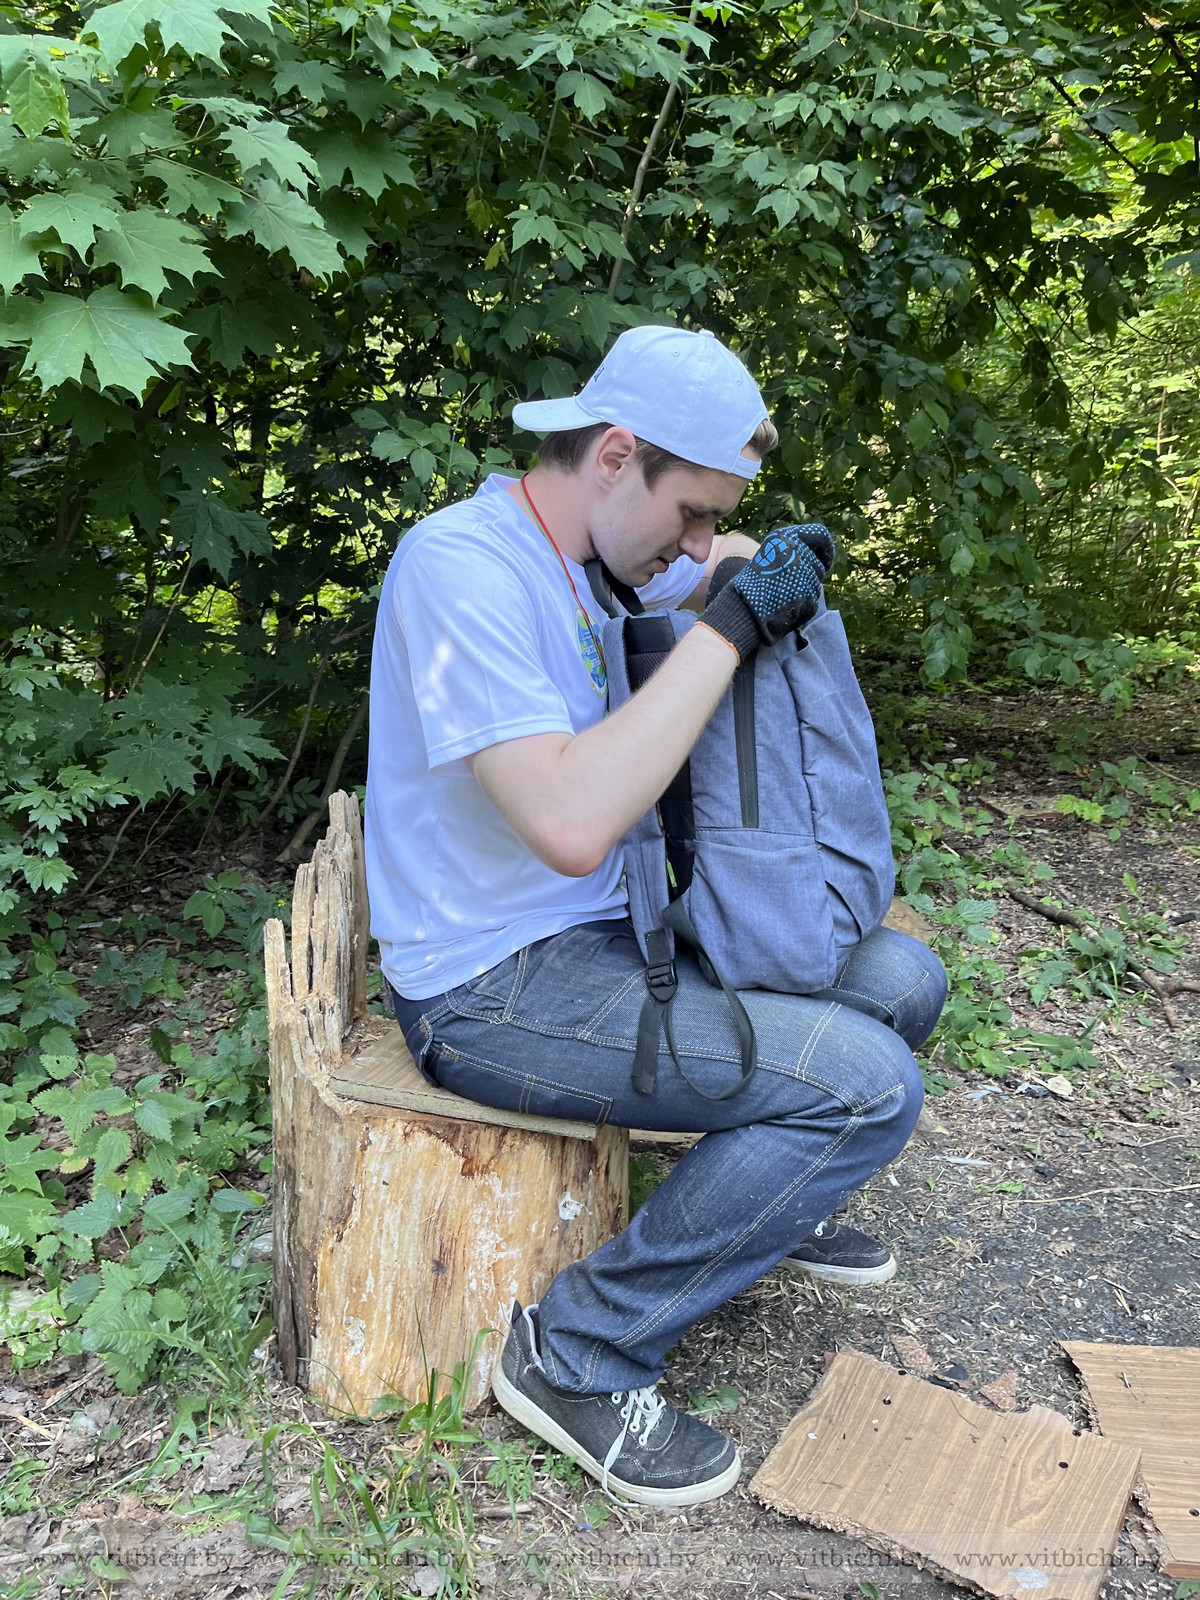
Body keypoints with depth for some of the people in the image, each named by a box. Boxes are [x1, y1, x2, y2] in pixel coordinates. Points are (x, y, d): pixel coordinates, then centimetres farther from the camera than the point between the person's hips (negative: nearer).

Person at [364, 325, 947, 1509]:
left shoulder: (588, 554, 7)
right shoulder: (461, 562, -22)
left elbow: (733, 565, 25)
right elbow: (573, 824, -32)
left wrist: (760, 566, 0)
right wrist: (729, 625, -26)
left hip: (606, 931, 9)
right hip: (493, 987, -9)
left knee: (899, 979, 8)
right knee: (870, 1087, -19)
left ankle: (770, 1199, 33)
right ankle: (581, 1354, -5)